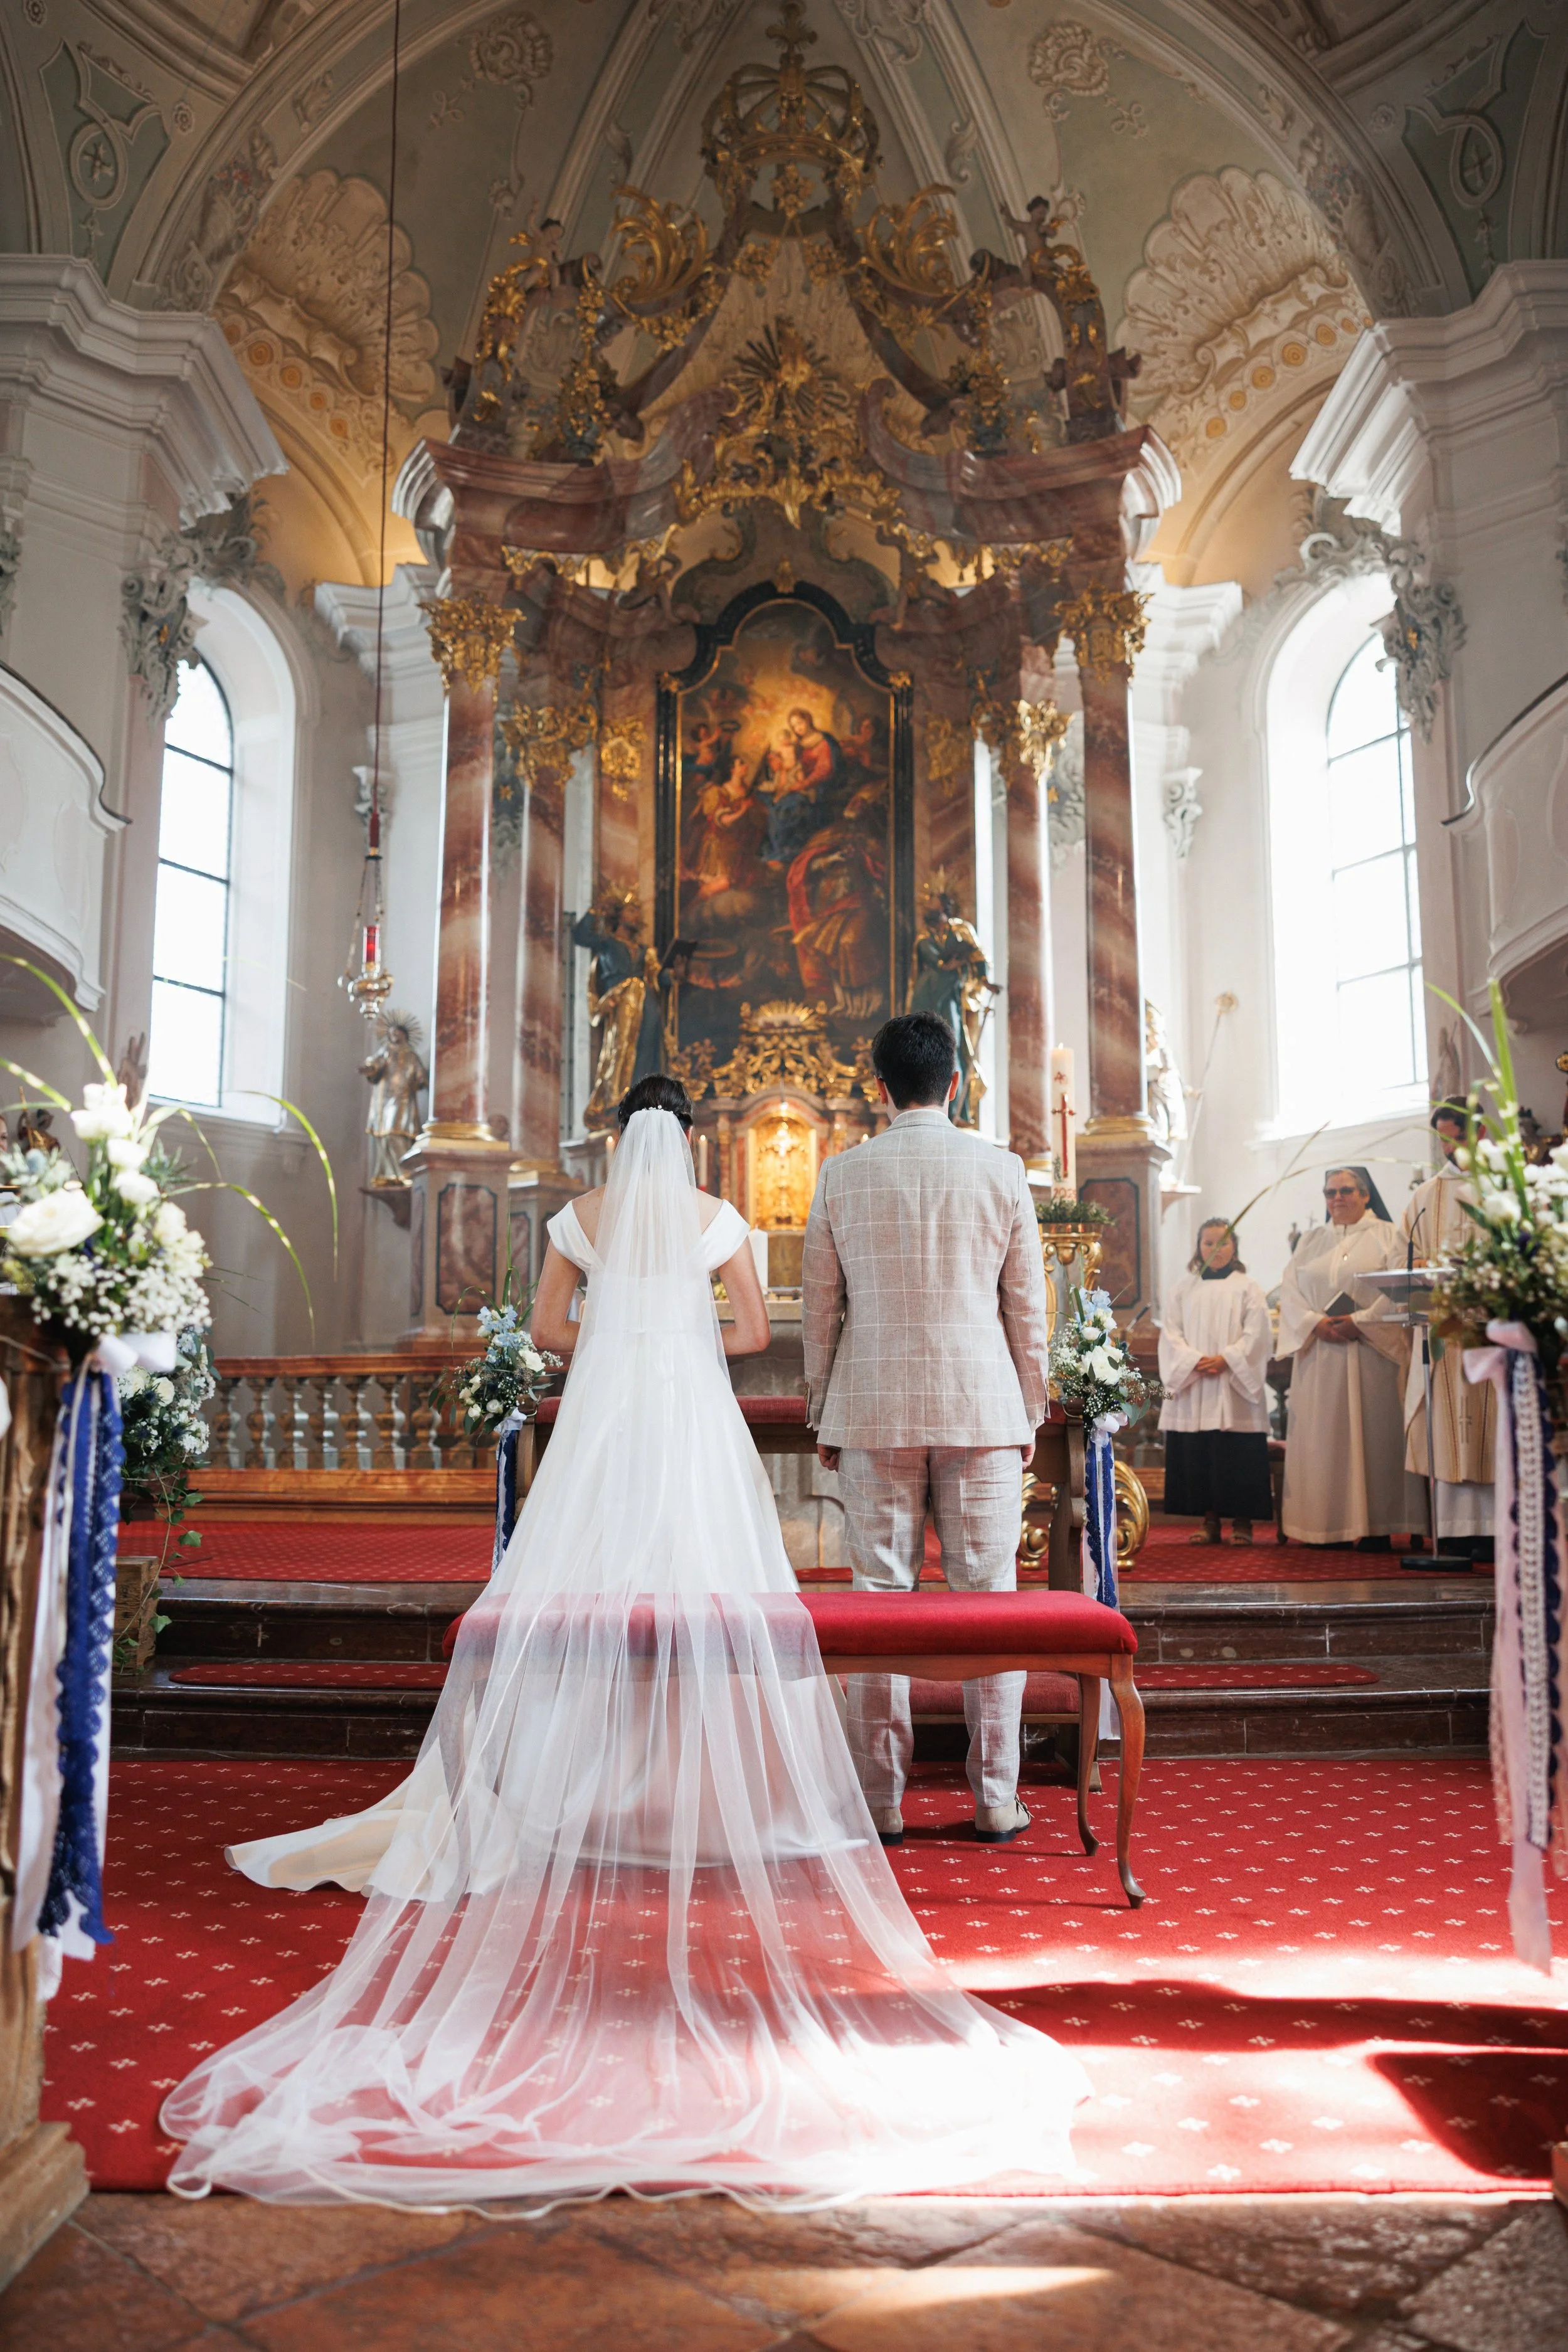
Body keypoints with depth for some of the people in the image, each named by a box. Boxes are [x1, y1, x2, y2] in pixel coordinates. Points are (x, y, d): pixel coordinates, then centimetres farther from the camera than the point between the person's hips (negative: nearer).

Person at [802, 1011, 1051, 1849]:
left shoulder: (842, 1175, 1)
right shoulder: (1000, 1170, 0)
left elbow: (818, 1307, 5)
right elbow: (1027, 1306, 4)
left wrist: (823, 1415, 14)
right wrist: (1029, 1412, 13)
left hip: (874, 1409, 0)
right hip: (981, 1407, 0)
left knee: (879, 1598, 5)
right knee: (987, 1597, 6)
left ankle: (880, 1801, 11)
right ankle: (994, 1801, 12)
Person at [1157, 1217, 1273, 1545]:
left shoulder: (1248, 1288, 6)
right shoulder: (1184, 1288, 12)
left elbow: (1256, 1334, -3)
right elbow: (1171, 1333, 4)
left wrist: (1226, 1360, -15)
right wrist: (1195, 1361, -11)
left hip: (1235, 1387, -2)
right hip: (1192, 1387, 2)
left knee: (1238, 1456, -4)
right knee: (1197, 1455, 1)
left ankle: (1242, 1522, 4)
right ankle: (1209, 1521, 9)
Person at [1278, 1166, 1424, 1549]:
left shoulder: (1386, 1236, 6)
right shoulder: (1312, 1240, 17)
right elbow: (1289, 1291, 7)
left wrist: (1359, 1322, -16)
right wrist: (1316, 1323, -10)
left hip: (1371, 1352, -3)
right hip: (1319, 1355, 3)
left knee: (1371, 1434, -4)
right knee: (1323, 1438, 1)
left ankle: (1376, 1526, -1)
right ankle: (1326, 1527, 3)